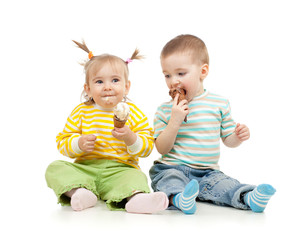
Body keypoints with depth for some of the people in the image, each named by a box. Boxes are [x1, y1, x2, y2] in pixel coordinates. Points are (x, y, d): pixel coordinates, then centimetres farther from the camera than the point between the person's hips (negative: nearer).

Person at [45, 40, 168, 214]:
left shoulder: (133, 113, 2)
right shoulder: (81, 112, 6)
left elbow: (147, 147, -2)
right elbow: (62, 142, 7)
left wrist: (130, 138, -23)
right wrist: (78, 144, -15)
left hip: (120, 169, -2)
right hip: (85, 168, 2)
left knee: (136, 177, -31)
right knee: (56, 167, -19)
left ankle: (135, 199, -60)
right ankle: (79, 192, -41)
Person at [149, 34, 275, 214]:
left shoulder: (220, 103, 4)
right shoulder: (165, 109, 1)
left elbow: (227, 139, 12)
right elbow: (162, 149, -5)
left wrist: (238, 137, -13)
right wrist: (174, 121, -18)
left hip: (207, 172, 2)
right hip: (172, 168, -1)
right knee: (168, 179, -33)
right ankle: (178, 198, -59)